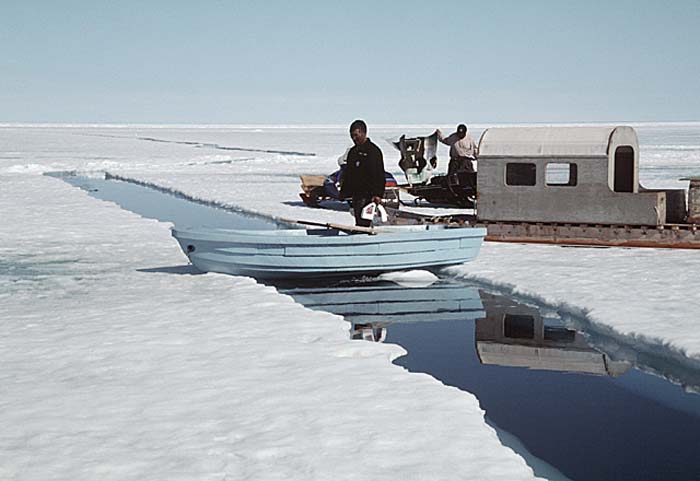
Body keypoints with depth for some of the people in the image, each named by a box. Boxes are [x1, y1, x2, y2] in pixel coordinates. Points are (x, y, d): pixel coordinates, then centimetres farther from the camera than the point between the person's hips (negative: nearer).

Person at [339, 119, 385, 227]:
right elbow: (347, 174, 25)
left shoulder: (373, 150, -7)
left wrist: (377, 194, -21)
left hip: (367, 195, -8)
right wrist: (344, 192, 21)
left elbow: (379, 174, -13)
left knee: (363, 222, -15)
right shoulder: (353, 151, 18)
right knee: (358, 222, 10)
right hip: (356, 194, 8)